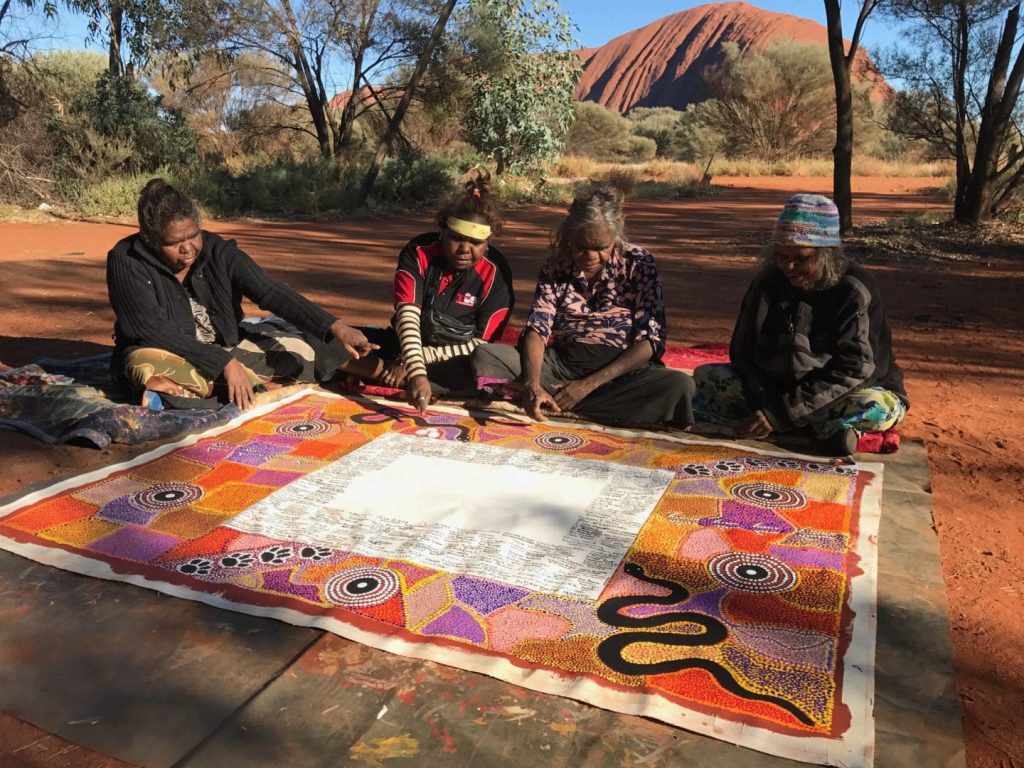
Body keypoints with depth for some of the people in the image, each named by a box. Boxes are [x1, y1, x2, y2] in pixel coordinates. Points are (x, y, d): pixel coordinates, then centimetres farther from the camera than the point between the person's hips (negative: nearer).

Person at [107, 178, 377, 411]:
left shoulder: (218, 252, -13)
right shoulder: (127, 262, -20)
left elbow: (273, 293, -22)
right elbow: (155, 331, -26)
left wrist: (336, 327, -36)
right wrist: (224, 363, -35)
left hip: (225, 348, 3)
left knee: (301, 351, -10)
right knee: (149, 368, -39)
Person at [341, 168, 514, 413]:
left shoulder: (496, 273, -14)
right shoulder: (418, 251, -13)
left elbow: (482, 345, -15)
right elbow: (407, 317, -24)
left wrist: (417, 362, -22)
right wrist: (417, 373, -41)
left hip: (451, 361, -1)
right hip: (405, 346, 1)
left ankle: (394, 377, -29)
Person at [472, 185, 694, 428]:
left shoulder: (638, 263, -3)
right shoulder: (555, 267, 3)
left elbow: (650, 340, -8)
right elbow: (537, 330, -5)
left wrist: (589, 385, -18)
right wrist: (532, 385, -27)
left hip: (620, 369, -1)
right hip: (561, 362, 1)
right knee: (484, 355, -15)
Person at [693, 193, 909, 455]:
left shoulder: (854, 290, -14)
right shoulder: (768, 280, -3)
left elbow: (854, 368, -20)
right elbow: (743, 352, -2)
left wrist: (782, 414, -28)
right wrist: (770, 402, -20)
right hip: (772, 392, 4)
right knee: (705, 377, -19)